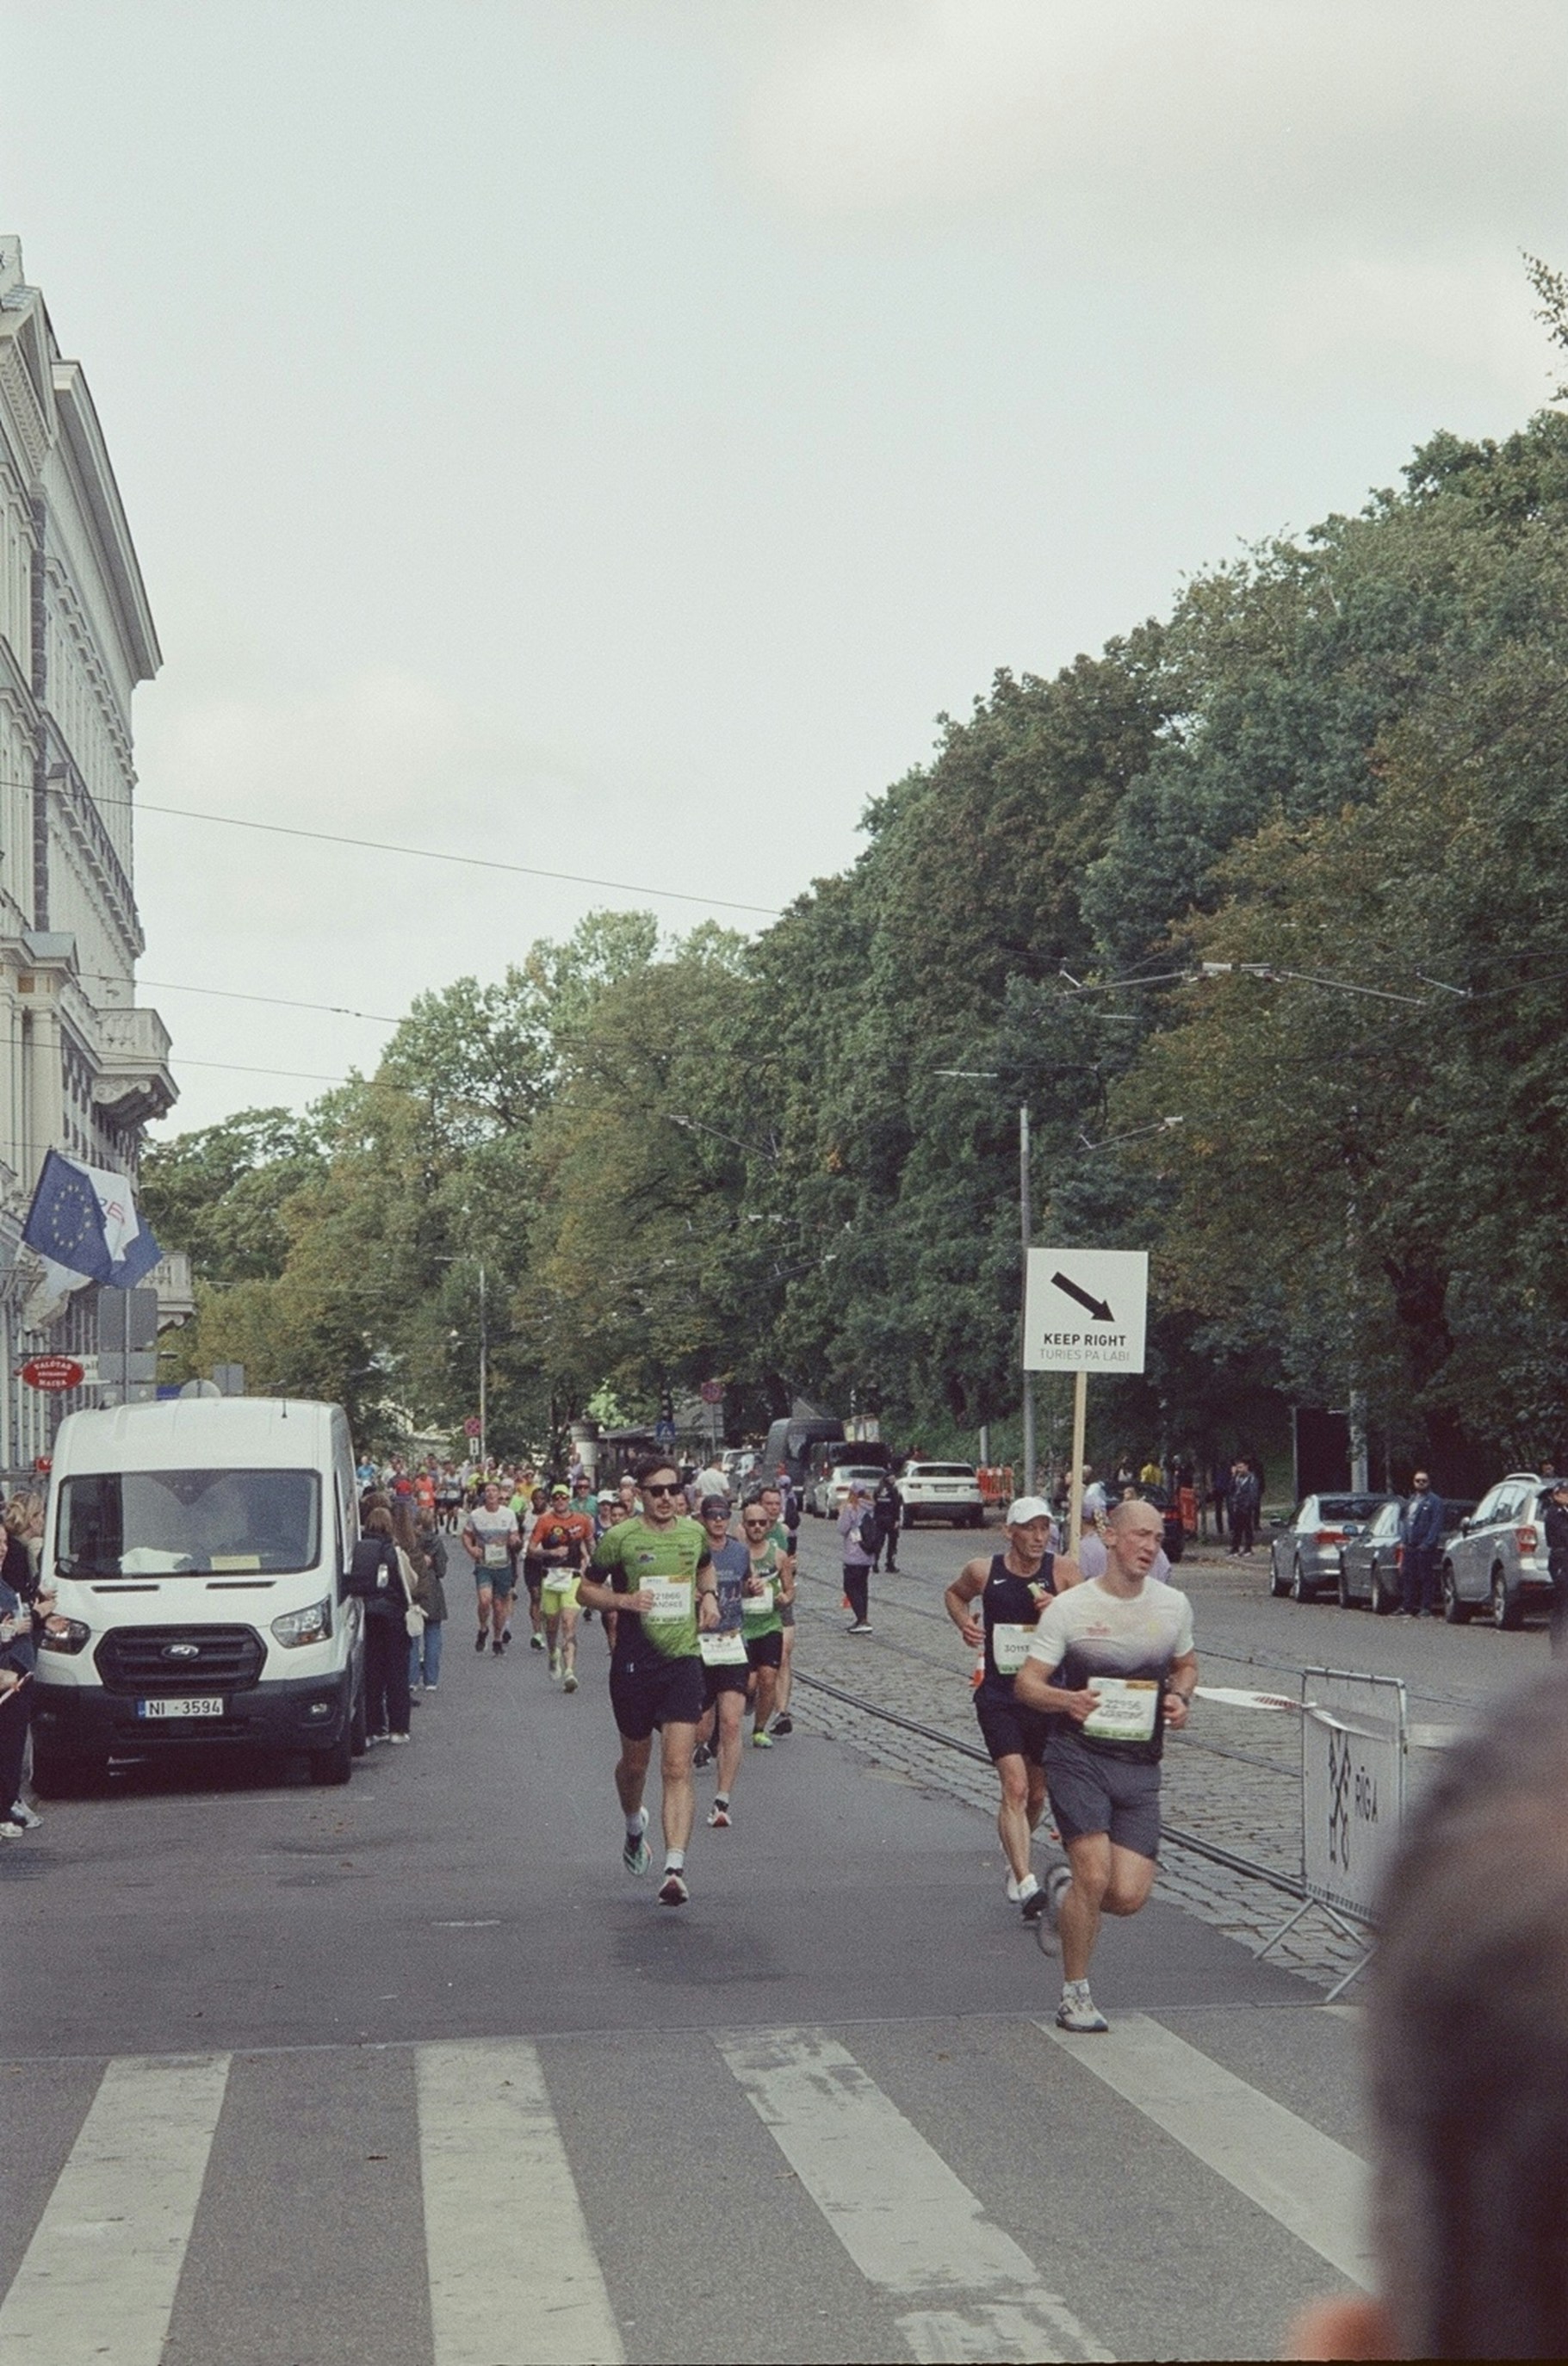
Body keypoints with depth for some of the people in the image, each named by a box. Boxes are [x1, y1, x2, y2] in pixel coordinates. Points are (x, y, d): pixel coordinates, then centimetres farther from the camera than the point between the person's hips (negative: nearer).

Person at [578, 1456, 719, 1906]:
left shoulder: (694, 1532, 5)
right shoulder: (619, 1539, -7)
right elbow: (587, 1589, 2)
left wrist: (709, 1595, 8)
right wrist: (623, 1600, -16)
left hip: (683, 1661, 1)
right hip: (633, 1664, -1)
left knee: (678, 1769, -10)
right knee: (635, 1761, 15)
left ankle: (675, 1869, -15)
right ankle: (634, 1825, 49)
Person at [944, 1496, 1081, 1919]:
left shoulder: (1062, 1571, -6)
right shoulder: (983, 1571, -4)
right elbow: (955, 1594, 18)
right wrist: (964, 1622, -1)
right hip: (998, 1697, -2)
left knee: (1036, 1794, 15)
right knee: (1015, 1788, -17)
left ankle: (1015, 1864, 42)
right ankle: (1026, 1885, -22)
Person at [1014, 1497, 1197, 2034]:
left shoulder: (1174, 1606, 8)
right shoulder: (1069, 1607, -4)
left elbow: (1185, 1665, 24)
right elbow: (1026, 1683, -2)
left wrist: (1180, 1698, 1)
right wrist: (1067, 1700, -23)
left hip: (1140, 1767, 4)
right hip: (1078, 1755, -3)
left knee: (1130, 1895, -7)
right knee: (1095, 1874, -17)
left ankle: (1065, 1889, 29)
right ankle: (1074, 1995, 4)